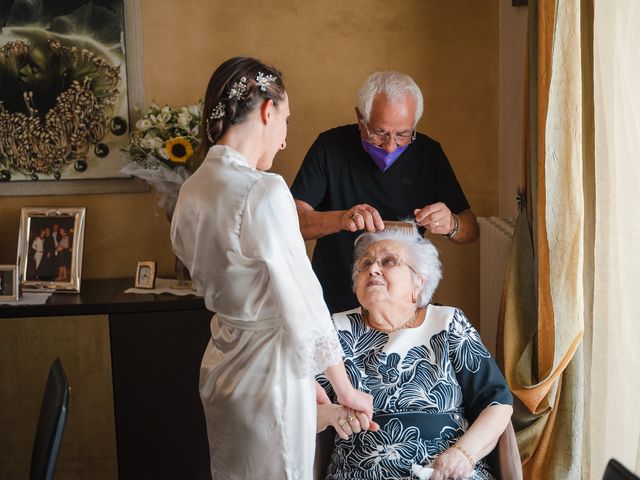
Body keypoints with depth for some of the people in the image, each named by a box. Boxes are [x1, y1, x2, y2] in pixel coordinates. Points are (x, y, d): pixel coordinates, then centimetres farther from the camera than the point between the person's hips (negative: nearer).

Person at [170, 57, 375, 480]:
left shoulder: (193, 189, 3)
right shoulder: (265, 191, -22)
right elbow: (303, 301, -18)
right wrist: (346, 390, -6)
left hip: (222, 364, 8)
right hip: (270, 370, -8)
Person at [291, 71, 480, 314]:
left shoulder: (428, 152, 1)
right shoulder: (331, 146, -6)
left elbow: (471, 229, 5)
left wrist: (451, 225, -18)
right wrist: (341, 219, -31)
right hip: (336, 305, -2)